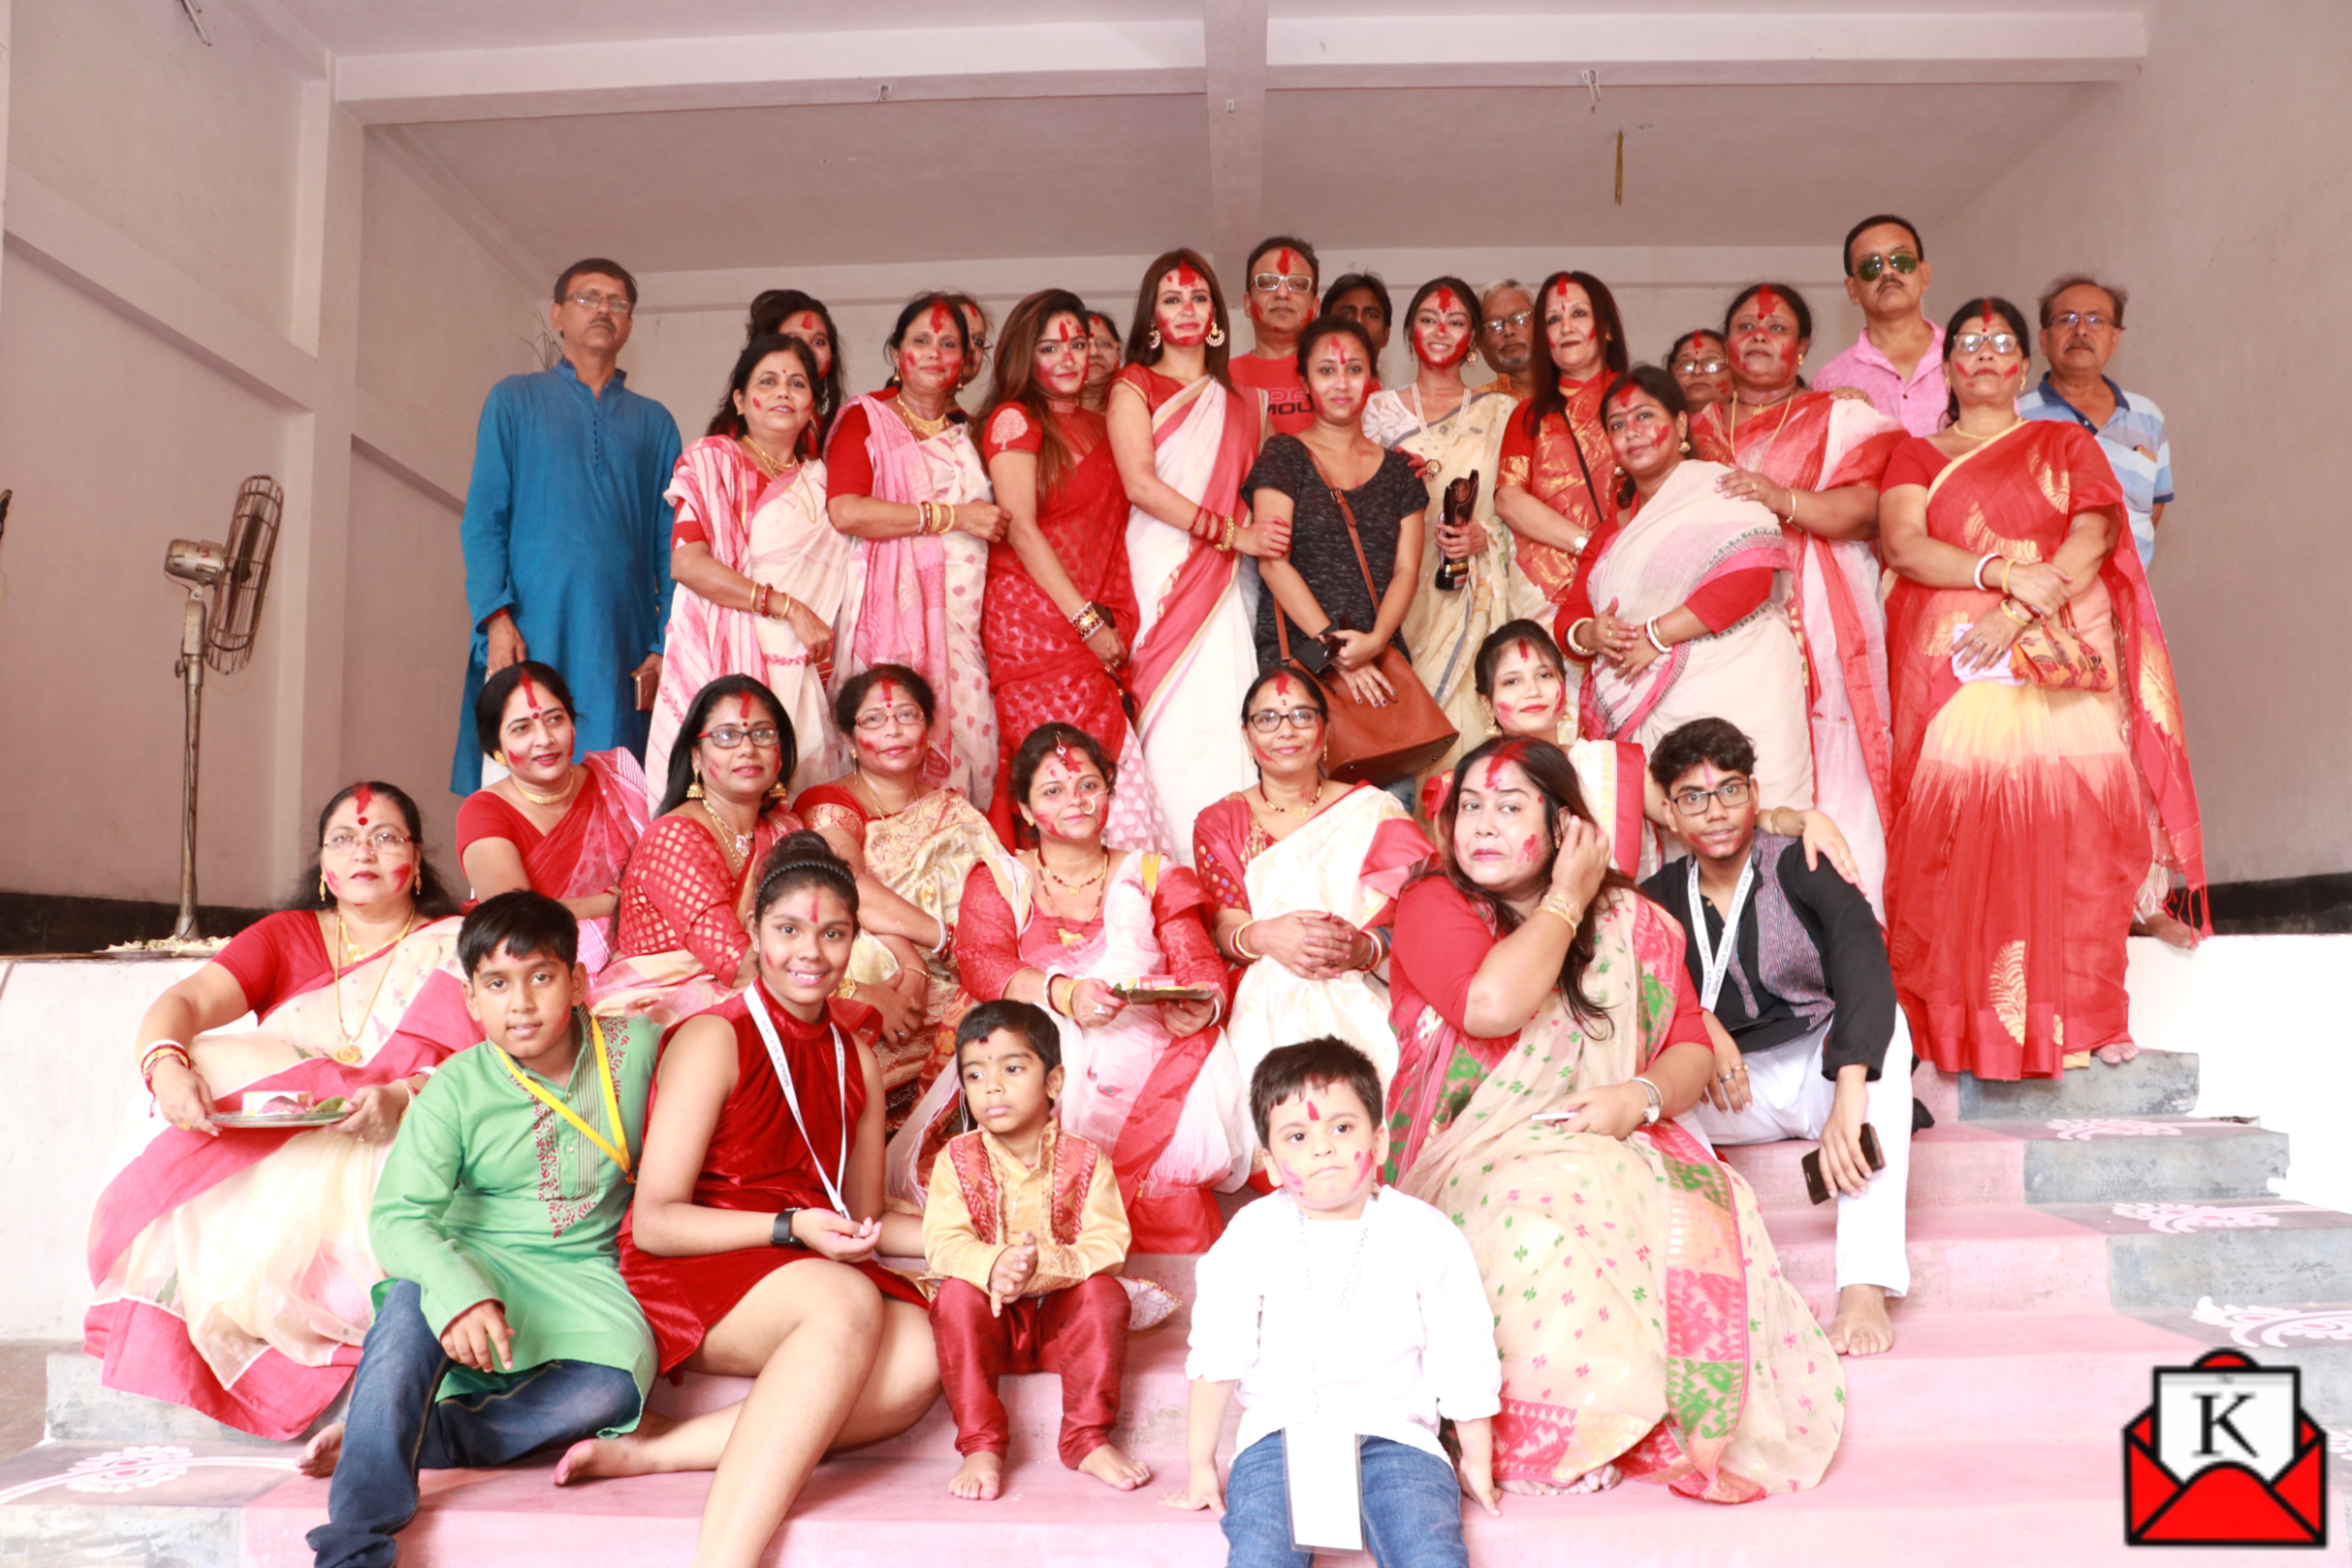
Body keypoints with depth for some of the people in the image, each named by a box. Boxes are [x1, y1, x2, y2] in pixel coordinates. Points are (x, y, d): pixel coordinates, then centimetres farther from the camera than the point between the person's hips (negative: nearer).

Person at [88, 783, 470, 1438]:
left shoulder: (459, 948, 8)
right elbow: (185, 1001, 0)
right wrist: (165, 1063, -24)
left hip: (402, 1144, -3)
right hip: (260, 1148, 3)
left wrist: (403, 1098, -27)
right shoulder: (284, 938, 17)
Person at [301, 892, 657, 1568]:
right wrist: (459, 1293, -39)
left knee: (616, 1386, -30)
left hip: (584, 1278, 1)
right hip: (479, 1264, -1)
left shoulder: (636, 1051, -4)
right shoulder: (457, 1089, -9)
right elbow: (398, 1214, -19)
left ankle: (390, 1440, -20)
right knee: (414, 1303, -37)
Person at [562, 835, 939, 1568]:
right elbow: (655, 1221, -9)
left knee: (919, 1357, -27)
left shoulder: (858, 1060, 16)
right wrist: (792, 1227, -21)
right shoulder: (714, 1040, -4)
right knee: (847, 1304, -36)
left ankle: (651, 1452, -26)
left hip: (805, 1272, 6)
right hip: (691, 1271, -6)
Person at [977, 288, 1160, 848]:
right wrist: (1087, 620, -12)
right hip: (1035, 624, -6)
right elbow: (1020, 530, -8)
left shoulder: (1097, 427, 20)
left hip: (1100, 628, 6)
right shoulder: (1014, 420, 0)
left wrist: (1118, 624, 7)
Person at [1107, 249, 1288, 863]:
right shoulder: (1134, 388, 7)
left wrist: (1250, 531, 2)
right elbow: (1141, 484, -7)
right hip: (1160, 577, -4)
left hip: (1226, 583, 4)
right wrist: (1230, 532, -11)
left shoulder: (1236, 399, 21)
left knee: (1225, 727, -4)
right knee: (1175, 728, -11)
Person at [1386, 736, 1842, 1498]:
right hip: (1475, 1160, -3)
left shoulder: (1631, 921, 13)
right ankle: (1560, 1437, -25)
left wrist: (1642, 1096, -14)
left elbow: (1693, 1048, 9)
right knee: (1561, 1200, -35)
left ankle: (1693, 1432, -16)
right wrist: (1567, 900, -7)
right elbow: (1491, 1005, -19)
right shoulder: (1434, 905, 1)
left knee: (1704, 1215, -28)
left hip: (1617, 1145, 3)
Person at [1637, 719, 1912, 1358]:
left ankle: (1865, 1288, -41)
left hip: (1826, 1069, -2)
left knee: (1881, 1019, -32)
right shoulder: (1661, 897, 3)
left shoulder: (1799, 867, -9)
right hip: (1732, 1093, 2)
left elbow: (1862, 957, -26)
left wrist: (1849, 1098, -40)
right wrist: (1701, 1027, -28)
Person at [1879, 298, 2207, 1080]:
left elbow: (2094, 538, 0)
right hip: (1954, 673, 0)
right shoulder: (1917, 456, 17)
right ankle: (1967, 1022, -3)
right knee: (1963, 837, -8)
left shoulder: (2067, 444, 17)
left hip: (2061, 671, 0)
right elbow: (1902, 545, -1)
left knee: (2072, 833, -8)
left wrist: (2017, 615, -14)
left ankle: (2085, 1016, -1)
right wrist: (2003, 572, -14)